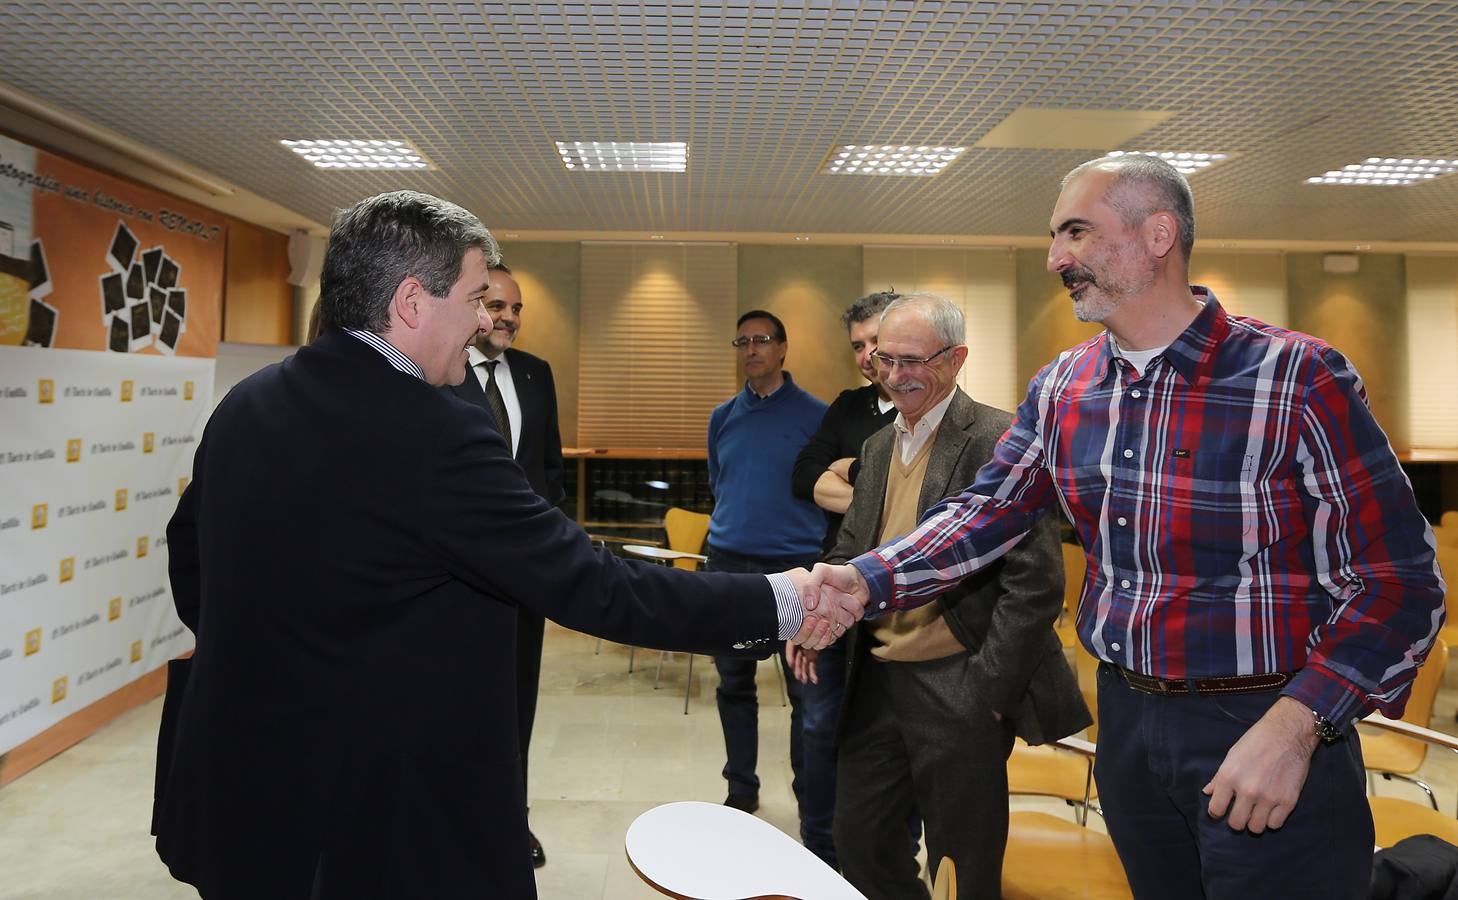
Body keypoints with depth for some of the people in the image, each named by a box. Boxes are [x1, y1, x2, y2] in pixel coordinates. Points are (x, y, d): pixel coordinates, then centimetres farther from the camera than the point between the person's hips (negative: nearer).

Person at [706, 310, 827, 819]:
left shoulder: (816, 417, -3)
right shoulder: (723, 417, 8)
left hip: (796, 566, -4)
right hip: (728, 564, 4)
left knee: (806, 691, 3)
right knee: (733, 685, 12)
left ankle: (812, 804, 17)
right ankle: (740, 790, 28)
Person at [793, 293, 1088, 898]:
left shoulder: (1000, 441, -14)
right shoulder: (879, 445, 10)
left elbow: (1035, 580, -17)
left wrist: (988, 687, -16)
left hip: (960, 689, -7)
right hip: (878, 681, 7)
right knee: (858, 839, 18)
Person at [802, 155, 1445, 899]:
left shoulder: (1297, 380, -15)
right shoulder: (1061, 387, 2)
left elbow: (1399, 582, -13)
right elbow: (987, 509, 2)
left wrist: (1294, 728, -23)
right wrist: (865, 581, -14)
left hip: (1263, 728, -5)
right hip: (1126, 719, 6)